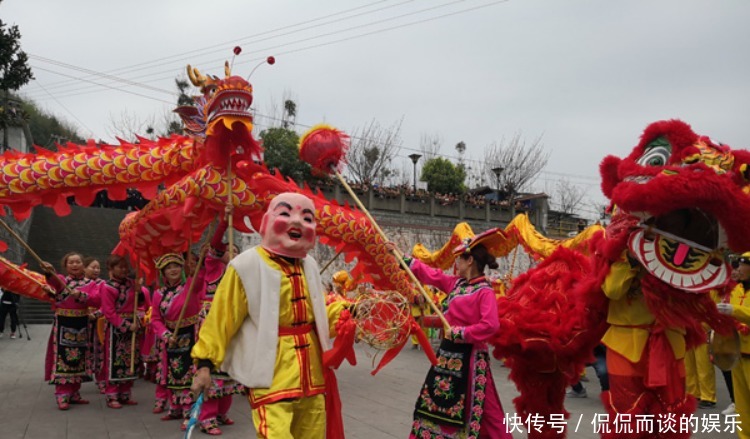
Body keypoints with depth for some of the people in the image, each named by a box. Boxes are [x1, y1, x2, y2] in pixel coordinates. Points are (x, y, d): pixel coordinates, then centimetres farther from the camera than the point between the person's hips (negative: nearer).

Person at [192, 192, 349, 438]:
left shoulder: (309, 266, 9)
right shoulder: (248, 265, -13)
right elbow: (221, 318, -8)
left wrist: (346, 311, 3)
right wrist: (205, 362, -6)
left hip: (311, 376, 7)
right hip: (271, 378, -7)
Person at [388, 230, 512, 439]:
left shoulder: (484, 291, -16)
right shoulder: (455, 283, 7)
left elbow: (490, 325, -27)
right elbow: (429, 273, 13)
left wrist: (459, 333, -20)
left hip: (469, 356, -8)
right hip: (449, 352, 8)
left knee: (476, 408, -2)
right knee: (438, 401, 17)